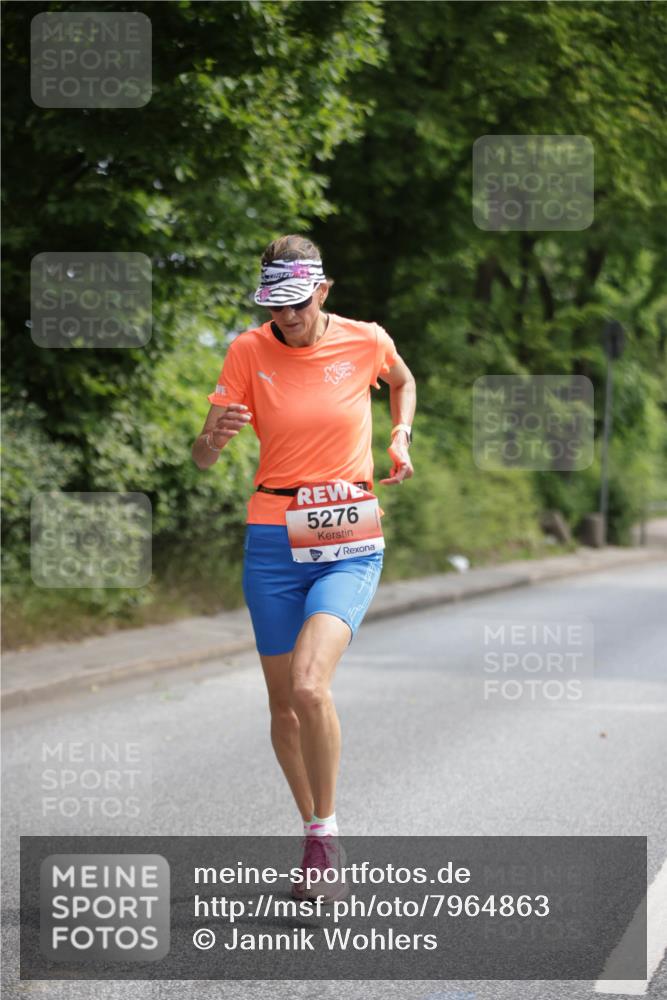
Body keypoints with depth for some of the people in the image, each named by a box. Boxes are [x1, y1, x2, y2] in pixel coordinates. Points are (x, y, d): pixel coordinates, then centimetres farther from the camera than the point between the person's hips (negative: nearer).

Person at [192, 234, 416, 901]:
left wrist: (400, 436, 6)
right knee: (283, 702, 7)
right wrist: (214, 436, -29)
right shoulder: (249, 352, -4)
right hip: (274, 544, 2)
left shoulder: (366, 342, -3)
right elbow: (204, 458, -7)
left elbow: (402, 380, 23)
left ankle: (327, 831, -5)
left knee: (309, 686, -22)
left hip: (351, 544, -2)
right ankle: (312, 833, 26)